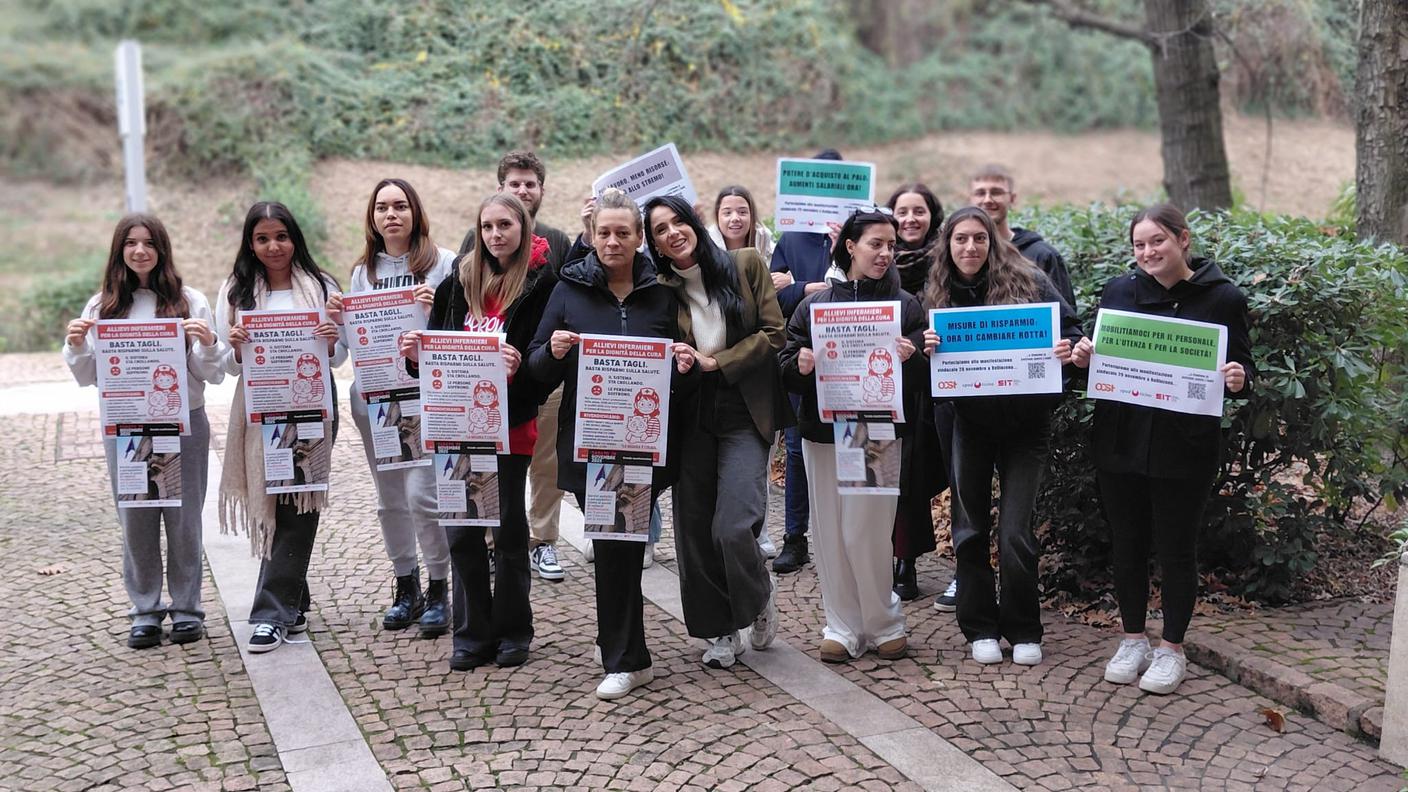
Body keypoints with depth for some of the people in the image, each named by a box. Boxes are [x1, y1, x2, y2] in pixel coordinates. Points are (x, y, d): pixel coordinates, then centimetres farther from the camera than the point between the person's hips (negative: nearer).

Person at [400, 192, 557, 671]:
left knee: (509, 528, 7)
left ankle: (513, 632, 22)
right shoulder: (460, 279, 8)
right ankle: (472, 634, 19)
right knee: (461, 531, 7)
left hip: (510, 422, -4)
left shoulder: (541, 283, -7)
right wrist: (418, 356, -8)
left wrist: (519, 369, -30)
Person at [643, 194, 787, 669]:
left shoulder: (746, 265, -2)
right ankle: (718, 633, 22)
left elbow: (774, 334, -4)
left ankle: (759, 603, 17)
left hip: (745, 416, -3)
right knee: (694, 530, 5)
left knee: (733, 527, -14)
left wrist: (715, 363, -11)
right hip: (691, 419, 3)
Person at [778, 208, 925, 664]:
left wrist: (908, 358, -19)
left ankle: (884, 624, 15)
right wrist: (800, 365, -15)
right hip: (822, 433, 2)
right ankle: (842, 626, 18)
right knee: (830, 533, 6)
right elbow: (786, 370, 7)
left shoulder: (905, 305, 4)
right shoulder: (815, 305, 6)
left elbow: (924, 377, 2)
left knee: (865, 534, -4)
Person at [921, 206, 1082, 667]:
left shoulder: (1028, 282, -4)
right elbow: (933, 365, 3)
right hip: (968, 425, 3)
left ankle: (1024, 632, 14)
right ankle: (980, 628, 21)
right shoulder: (939, 294, 3)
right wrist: (927, 349, -19)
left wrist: (1070, 348, -25)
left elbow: (1070, 328, -3)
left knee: (1015, 532, -3)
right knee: (970, 529, 8)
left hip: (1025, 424, -3)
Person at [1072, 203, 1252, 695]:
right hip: (1121, 442, 3)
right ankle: (1133, 640, 28)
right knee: (1127, 543, 12)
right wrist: (1084, 357, -9)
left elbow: (1241, 368, 1)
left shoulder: (1222, 297, -4)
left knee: (1176, 548, 6)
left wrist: (1238, 379, -21)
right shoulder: (1119, 291, 4)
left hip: (1186, 447, -3)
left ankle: (1172, 649, 21)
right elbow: (1099, 356, 13)